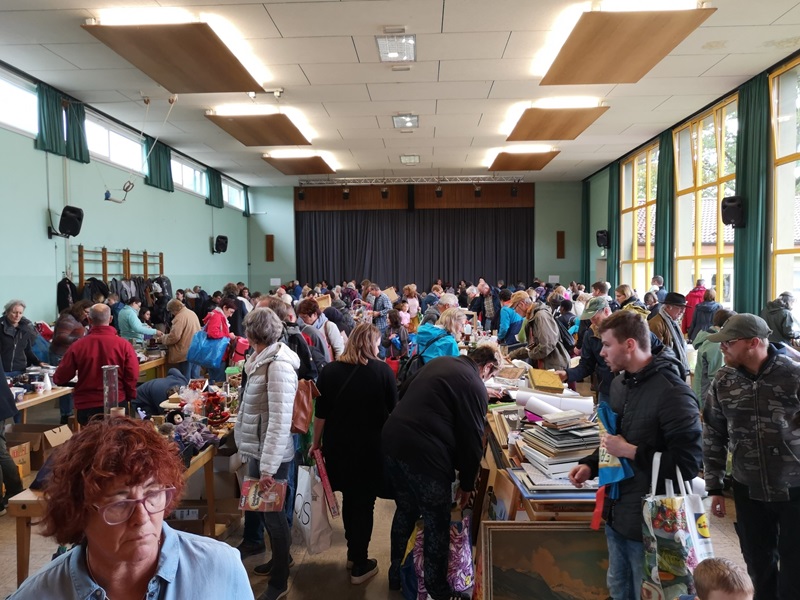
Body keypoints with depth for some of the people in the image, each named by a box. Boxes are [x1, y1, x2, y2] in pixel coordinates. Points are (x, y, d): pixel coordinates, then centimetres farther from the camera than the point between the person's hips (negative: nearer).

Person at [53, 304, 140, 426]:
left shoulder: (78, 345, -8)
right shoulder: (123, 344, -11)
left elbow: (59, 379, 0)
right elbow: (132, 377, -10)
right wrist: (129, 398, 7)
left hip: (86, 406, 0)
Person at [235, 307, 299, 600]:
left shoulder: (279, 365, -25)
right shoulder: (264, 360, 4)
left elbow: (280, 421, -27)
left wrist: (268, 467, -26)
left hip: (270, 455, -9)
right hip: (259, 450, 9)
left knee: (272, 513, 6)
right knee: (264, 509, 21)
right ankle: (279, 560, 42)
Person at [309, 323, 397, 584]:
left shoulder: (330, 370, -3)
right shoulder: (382, 370, -10)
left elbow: (321, 412, 0)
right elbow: (393, 410, -2)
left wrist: (317, 442, 12)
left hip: (337, 446, 3)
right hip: (371, 447, -3)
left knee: (348, 498, 21)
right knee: (364, 503, 9)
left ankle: (353, 553, 34)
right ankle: (360, 565, 17)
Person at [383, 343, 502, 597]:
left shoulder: (439, 362, 16)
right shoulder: (475, 386, -6)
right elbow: (472, 439, -3)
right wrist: (467, 483, 9)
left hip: (392, 441, 8)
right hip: (425, 454, -8)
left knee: (405, 511, 26)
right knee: (436, 525, 12)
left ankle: (396, 574, 41)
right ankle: (436, 589, 27)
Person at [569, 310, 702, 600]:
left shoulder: (673, 392, -22)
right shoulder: (620, 383, 6)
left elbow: (689, 463, -24)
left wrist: (631, 452, -22)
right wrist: (591, 465, 4)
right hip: (617, 511, 8)